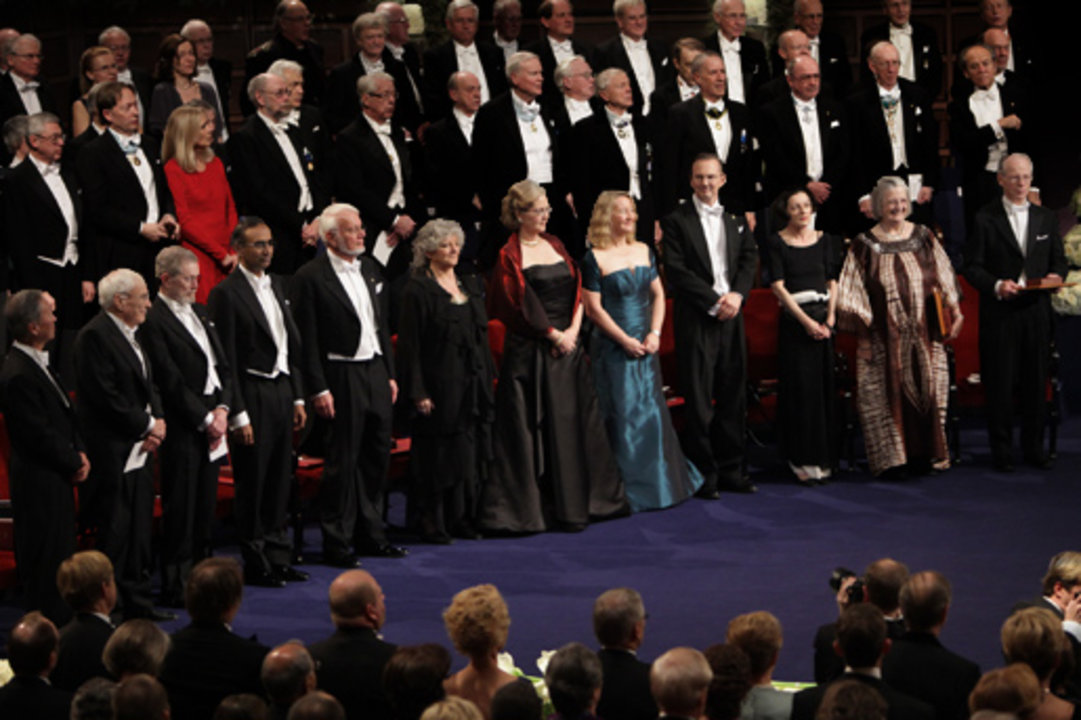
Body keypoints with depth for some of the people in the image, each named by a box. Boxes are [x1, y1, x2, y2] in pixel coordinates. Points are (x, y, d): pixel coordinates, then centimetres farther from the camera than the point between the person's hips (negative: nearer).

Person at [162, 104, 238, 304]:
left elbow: (230, 210, 15)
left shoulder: (216, 163, 15)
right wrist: (222, 254, -8)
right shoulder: (173, 169, -4)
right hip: (197, 255, -5)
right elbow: (185, 220, -7)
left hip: (226, 257, 5)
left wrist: (234, 251, 0)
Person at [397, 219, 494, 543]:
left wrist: (487, 377, 11)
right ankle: (433, 523, 4)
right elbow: (409, 345, -11)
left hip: (472, 383, 7)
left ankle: (463, 519, 16)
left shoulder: (470, 285, 13)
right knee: (438, 454, -3)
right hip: (439, 387, -7)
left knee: (471, 452, 8)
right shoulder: (418, 290, -8)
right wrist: (418, 392, -16)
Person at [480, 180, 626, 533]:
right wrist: (554, 334, -10)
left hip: (566, 347, 6)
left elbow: (577, 292, 12)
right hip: (530, 353, -6)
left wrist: (572, 329, -2)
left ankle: (573, 505, 14)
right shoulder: (510, 256, -5)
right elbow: (521, 305, -10)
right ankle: (528, 508, 0)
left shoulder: (555, 245, 13)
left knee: (573, 423, 7)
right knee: (530, 430, -4)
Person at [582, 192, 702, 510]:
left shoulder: (644, 251, 9)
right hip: (612, 348, -5)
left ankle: (659, 481, 19)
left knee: (652, 411, 8)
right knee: (622, 416, -4)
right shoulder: (595, 258, -8)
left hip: (645, 345, 5)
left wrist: (655, 333, -2)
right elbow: (594, 308, -10)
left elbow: (658, 295, 12)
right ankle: (628, 491, 3)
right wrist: (625, 340, -13)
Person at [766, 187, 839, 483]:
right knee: (801, 387, -6)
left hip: (824, 318, 4)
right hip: (793, 320, -4)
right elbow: (778, 286, -7)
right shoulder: (777, 242, -1)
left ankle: (823, 458, 7)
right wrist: (806, 321, -13)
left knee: (826, 386, 1)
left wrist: (830, 318, -5)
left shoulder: (825, 241, 11)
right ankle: (804, 461, -1)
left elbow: (833, 282, 10)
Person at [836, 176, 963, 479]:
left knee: (926, 390, 4)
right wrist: (862, 329, -7)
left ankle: (923, 454, 14)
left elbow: (943, 280, 12)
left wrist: (954, 312, 5)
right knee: (889, 394, -1)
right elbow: (853, 294, -1)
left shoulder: (923, 238, 7)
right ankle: (892, 458, 7)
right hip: (884, 337, -3)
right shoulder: (865, 244, -1)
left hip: (923, 333, 3)